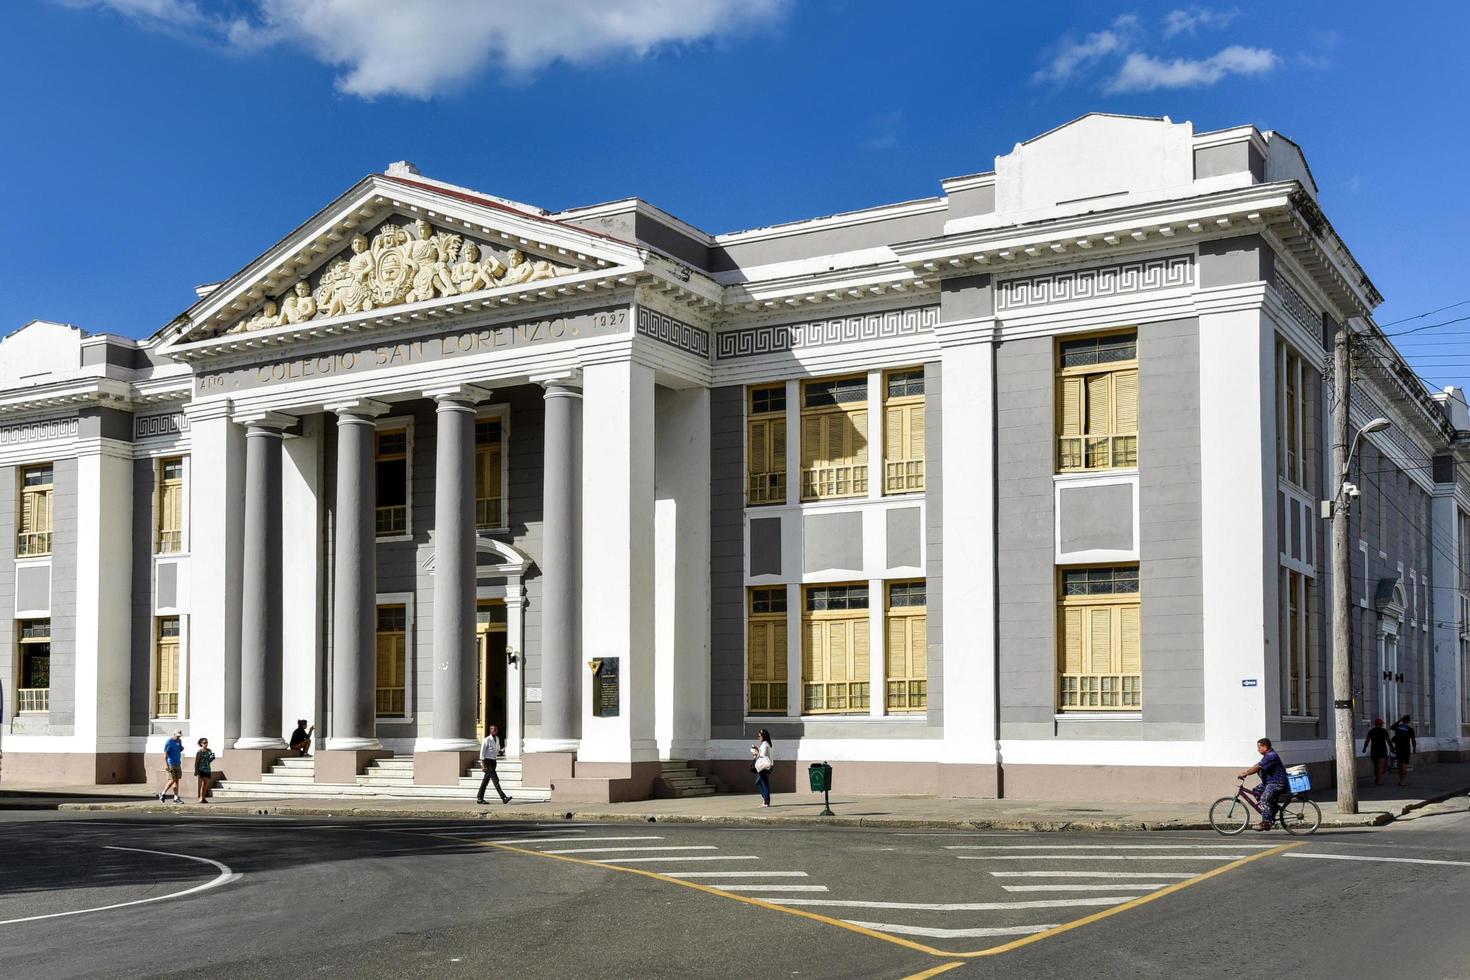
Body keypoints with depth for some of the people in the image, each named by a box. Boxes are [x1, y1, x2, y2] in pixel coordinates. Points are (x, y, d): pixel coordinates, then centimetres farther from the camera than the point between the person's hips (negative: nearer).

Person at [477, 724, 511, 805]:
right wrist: (483, 764, -17)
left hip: (493, 762, 8)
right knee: (495, 780, -13)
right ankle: (503, 798, -19)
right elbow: (482, 752, -12)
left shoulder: (497, 739, 11)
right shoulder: (487, 740, -11)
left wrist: (502, 751, -1)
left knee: (486, 780, 11)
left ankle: (479, 798, 17)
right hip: (487, 761, -8)